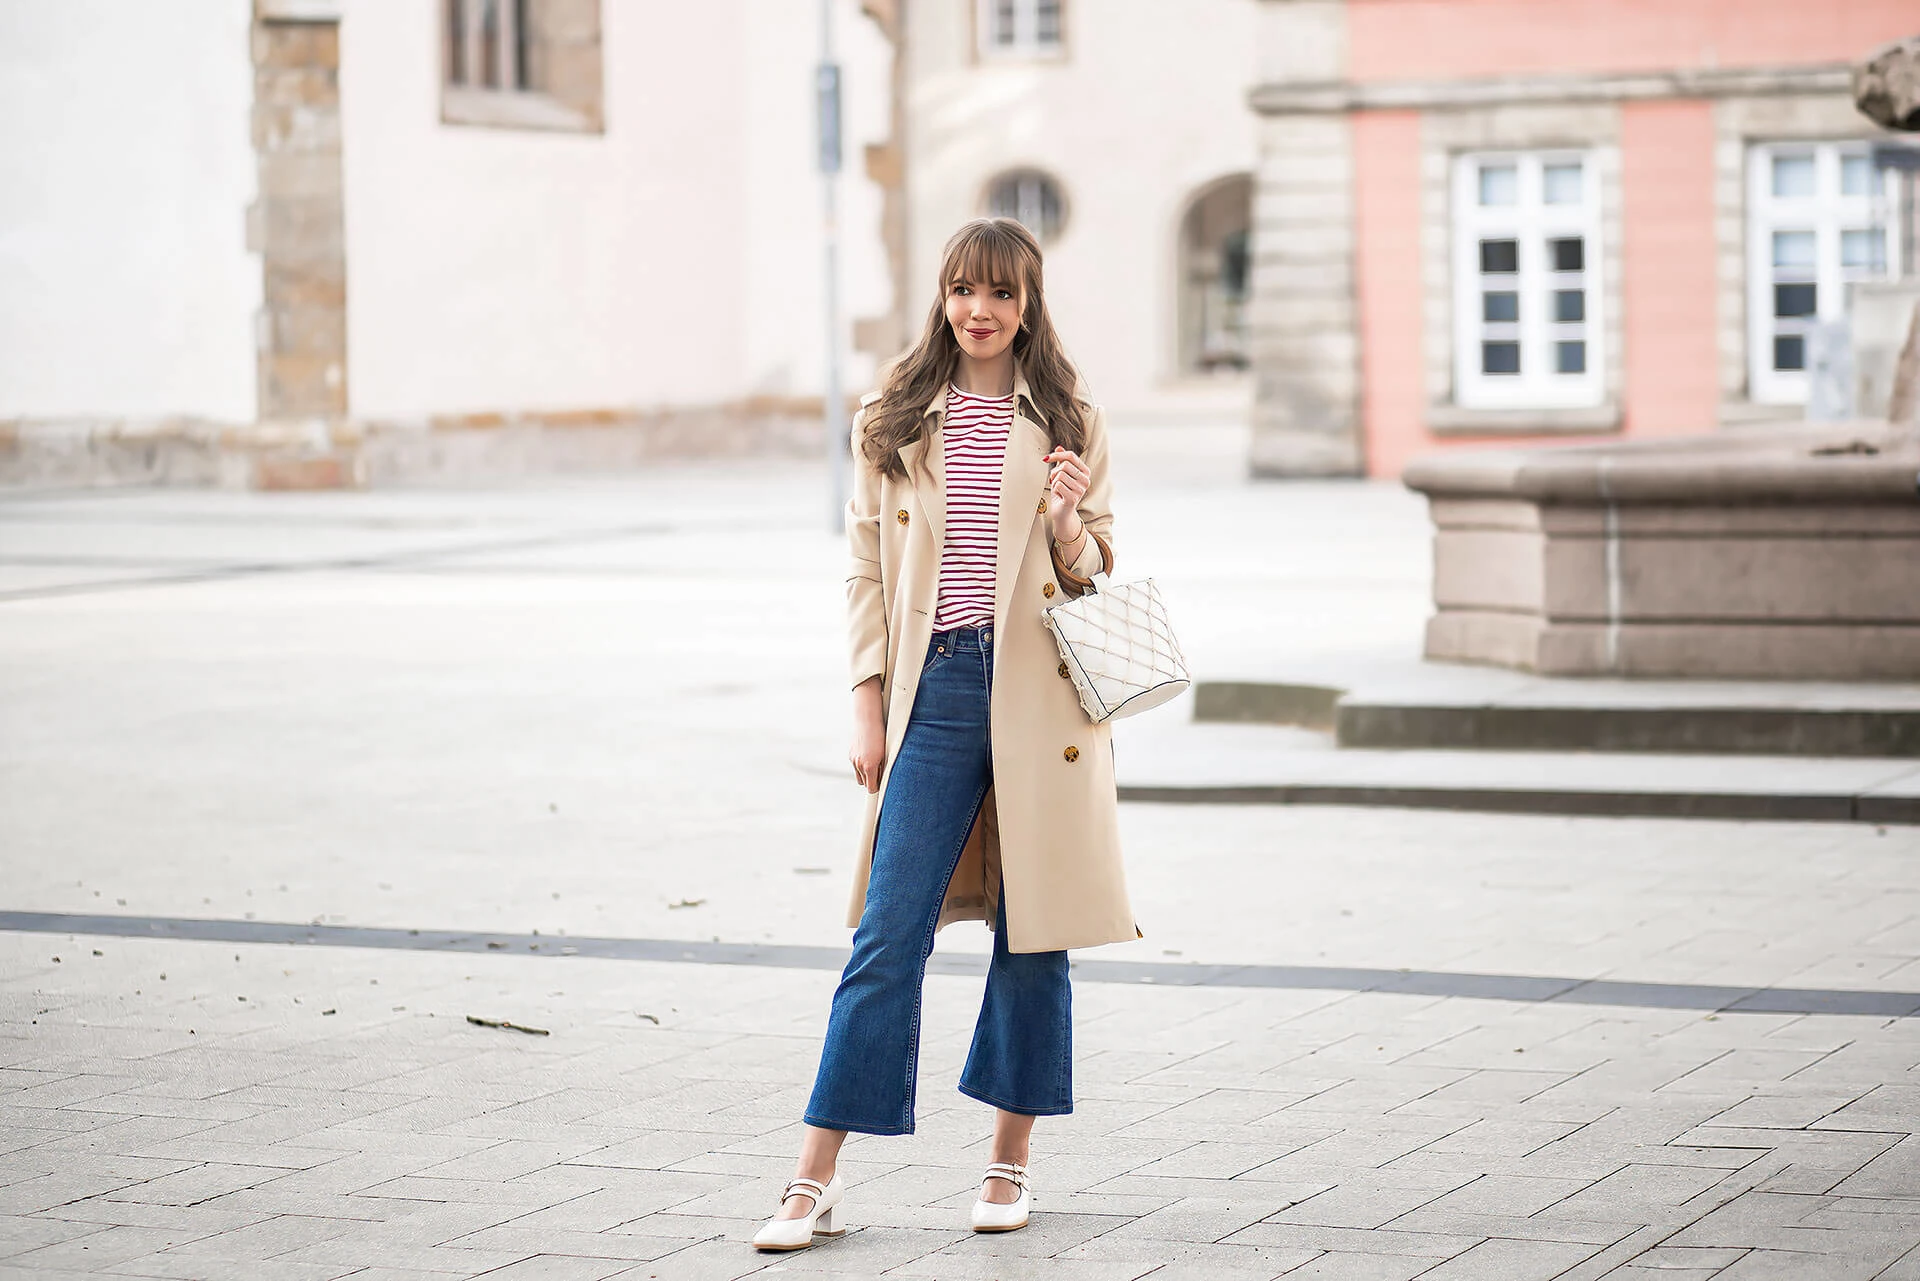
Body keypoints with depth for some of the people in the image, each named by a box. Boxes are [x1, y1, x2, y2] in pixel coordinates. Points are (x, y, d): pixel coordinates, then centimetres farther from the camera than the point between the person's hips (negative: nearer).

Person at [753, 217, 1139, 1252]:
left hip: (1040, 693, 0)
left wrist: (1067, 527, -12)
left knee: (1031, 933, 5)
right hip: (935, 690, 0)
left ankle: (1009, 1163, 19)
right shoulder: (893, 423, 9)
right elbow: (867, 571, 11)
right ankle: (815, 1181, -3)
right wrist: (867, 702, 3)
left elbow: (1098, 574, 10)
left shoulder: (1069, 421, 7)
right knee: (888, 932, -5)